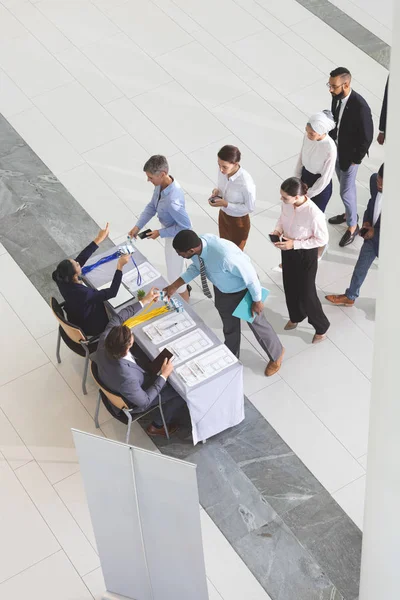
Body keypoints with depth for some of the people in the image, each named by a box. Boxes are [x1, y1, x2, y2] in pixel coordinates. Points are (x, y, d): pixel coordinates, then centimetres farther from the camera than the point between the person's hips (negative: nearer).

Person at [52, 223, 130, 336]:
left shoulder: (63, 279, -25)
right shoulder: (83, 294, -44)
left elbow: (81, 258, -14)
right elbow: (112, 292, -35)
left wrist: (98, 239, -15)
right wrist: (120, 267, -34)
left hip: (75, 319, 6)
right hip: (90, 327, -6)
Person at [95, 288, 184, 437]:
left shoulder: (105, 341, -32)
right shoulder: (126, 377, -47)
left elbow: (118, 318, -12)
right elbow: (144, 401, -29)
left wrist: (144, 301, -11)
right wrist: (164, 375, -26)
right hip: (135, 401, -6)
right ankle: (158, 425, 27)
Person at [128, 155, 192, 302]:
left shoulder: (173, 200, -43)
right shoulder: (161, 184, -16)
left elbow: (185, 226, -31)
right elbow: (151, 206, 0)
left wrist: (160, 233, -22)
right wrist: (138, 226, -7)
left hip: (177, 237, -8)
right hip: (170, 230, 9)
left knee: (174, 274, 12)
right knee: (176, 266, 33)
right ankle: (184, 288, 59)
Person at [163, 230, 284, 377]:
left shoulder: (225, 257, -47)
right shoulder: (196, 245, -25)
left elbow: (250, 276, -30)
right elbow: (196, 266, -1)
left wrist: (257, 300, -16)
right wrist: (175, 286, -6)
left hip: (243, 291, -6)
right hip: (222, 289, 6)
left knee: (256, 323, 19)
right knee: (229, 327, 28)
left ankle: (276, 354, 49)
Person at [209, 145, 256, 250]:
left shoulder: (246, 183, -39)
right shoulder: (223, 171, -20)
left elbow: (250, 207, -24)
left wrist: (226, 204, -30)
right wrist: (217, 191, -20)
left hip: (238, 222, -6)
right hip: (223, 215, 6)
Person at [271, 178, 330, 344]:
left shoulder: (314, 214, -36)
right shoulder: (286, 203, -17)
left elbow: (322, 239, -22)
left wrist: (295, 244, -25)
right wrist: (278, 229, -14)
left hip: (306, 255, -6)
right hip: (288, 250, 6)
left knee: (306, 293, 10)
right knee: (290, 287, 25)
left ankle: (321, 327, 36)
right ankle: (296, 316, 54)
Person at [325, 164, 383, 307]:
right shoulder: (374, 180, -17)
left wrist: (375, 231, -18)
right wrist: (367, 221, -7)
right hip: (372, 233, 6)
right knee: (361, 266, 23)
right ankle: (350, 297, 45)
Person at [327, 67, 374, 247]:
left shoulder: (360, 107, -33)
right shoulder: (336, 96, -12)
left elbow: (366, 137, -23)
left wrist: (356, 159, -15)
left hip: (350, 154, -7)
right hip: (336, 148, 7)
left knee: (346, 191, 6)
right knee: (346, 184, 26)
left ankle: (353, 226, 27)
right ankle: (350, 213, 48)